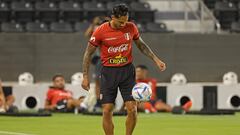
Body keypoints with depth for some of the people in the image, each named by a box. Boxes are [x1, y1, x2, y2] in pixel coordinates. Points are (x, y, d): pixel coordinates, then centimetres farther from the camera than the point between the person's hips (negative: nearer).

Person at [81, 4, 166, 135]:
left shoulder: (131, 27, -3)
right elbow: (88, 53, -2)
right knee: (107, 111, -4)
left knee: (132, 109, -7)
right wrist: (85, 77, -5)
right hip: (108, 72, -2)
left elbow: (141, 45, 15)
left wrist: (156, 60, 9)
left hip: (127, 71, 2)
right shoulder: (101, 31, -11)